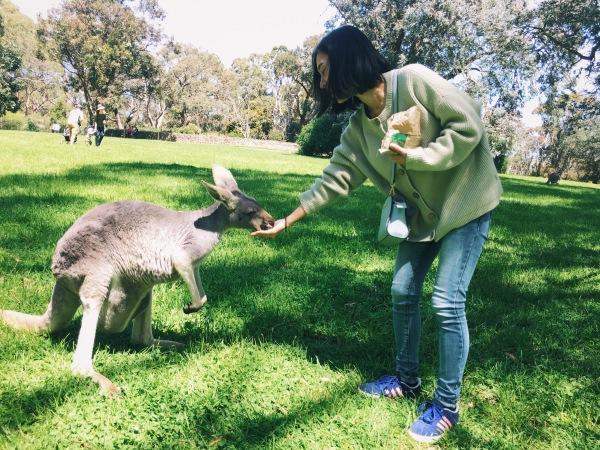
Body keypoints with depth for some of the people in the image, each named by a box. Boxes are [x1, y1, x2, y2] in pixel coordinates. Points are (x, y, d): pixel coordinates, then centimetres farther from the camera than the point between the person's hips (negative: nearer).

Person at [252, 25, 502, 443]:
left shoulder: (415, 80, -20)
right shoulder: (358, 129, -1)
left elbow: (469, 126, -19)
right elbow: (333, 179, 1)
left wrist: (415, 157, -24)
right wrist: (285, 222, 1)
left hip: (466, 201, -7)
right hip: (422, 211, 7)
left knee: (447, 302, -8)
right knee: (403, 293, 9)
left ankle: (447, 406, 9)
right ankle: (407, 380, 30)